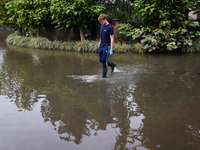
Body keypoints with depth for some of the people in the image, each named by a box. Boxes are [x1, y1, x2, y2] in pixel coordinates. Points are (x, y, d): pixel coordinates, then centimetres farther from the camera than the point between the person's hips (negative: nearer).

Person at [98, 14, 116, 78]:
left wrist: (111, 49, -22)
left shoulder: (110, 27, -15)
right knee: (101, 59, 15)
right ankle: (112, 65, 36)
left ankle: (104, 76, 5)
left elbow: (112, 39, -17)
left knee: (104, 61, -6)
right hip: (101, 46, 8)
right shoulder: (101, 26, 8)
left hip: (107, 46, -8)